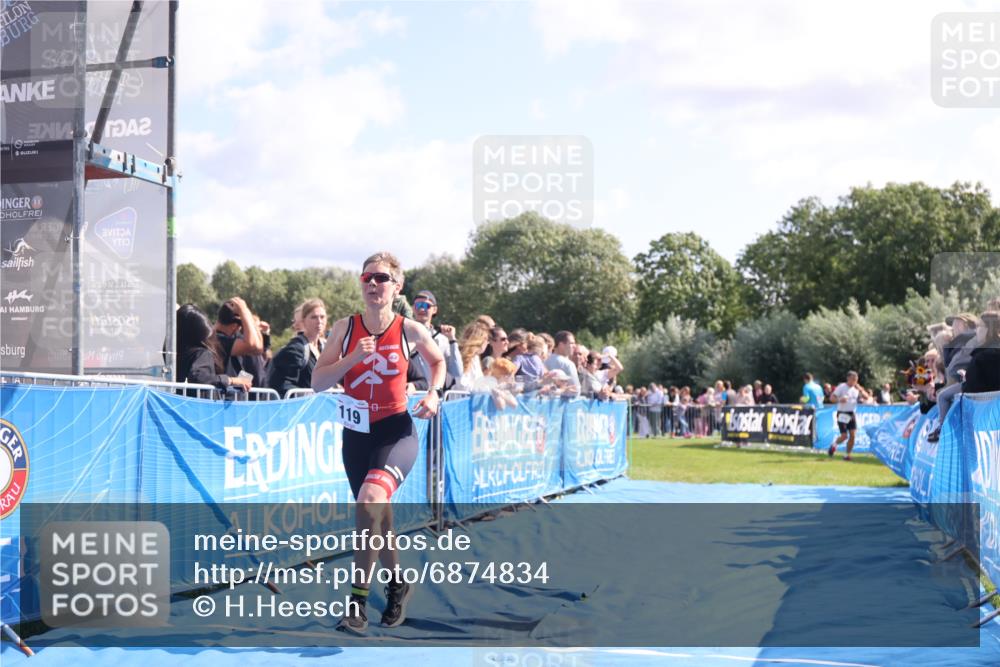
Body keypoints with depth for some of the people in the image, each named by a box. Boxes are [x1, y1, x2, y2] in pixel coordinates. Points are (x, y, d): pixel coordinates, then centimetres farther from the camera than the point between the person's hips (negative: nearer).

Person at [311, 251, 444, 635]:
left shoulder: (410, 330, -5)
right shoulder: (345, 328, -1)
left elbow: (438, 361, 16)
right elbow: (317, 383, -6)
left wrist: (433, 394, -2)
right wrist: (353, 358, -19)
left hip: (397, 432, -4)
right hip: (356, 434, 4)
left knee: (370, 499, -30)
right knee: (377, 518, 15)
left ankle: (358, 602, -27)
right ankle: (398, 585, 42)